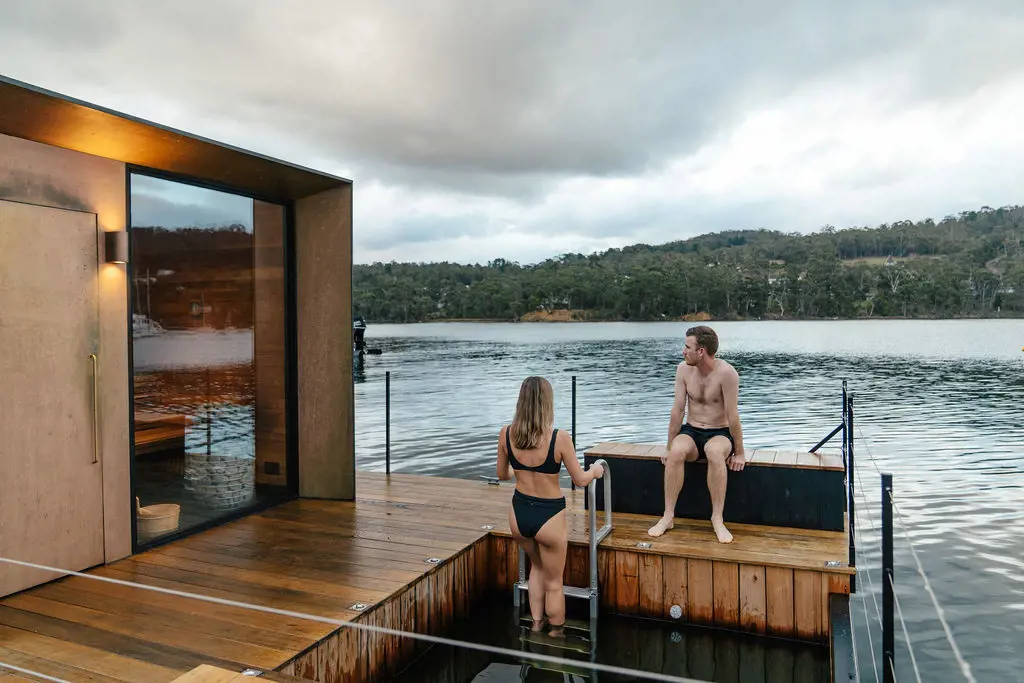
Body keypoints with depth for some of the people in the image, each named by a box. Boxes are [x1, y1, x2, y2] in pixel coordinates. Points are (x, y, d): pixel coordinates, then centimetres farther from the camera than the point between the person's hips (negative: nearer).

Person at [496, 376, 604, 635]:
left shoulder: (506, 434, -10)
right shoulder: (559, 438, -22)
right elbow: (580, 480, -10)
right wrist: (595, 471, 12)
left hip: (518, 513, 4)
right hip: (549, 517, -4)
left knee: (537, 565, 33)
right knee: (553, 583, 19)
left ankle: (537, 623, 41)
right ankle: (555, 633, 36)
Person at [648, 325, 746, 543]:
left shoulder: (726, 373, -18)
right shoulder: (683, 369, -4)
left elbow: (732, 415, -16)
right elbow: (678, 410, -3)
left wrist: (739, 452, -11)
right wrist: (669, 447, -2)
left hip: (720, 433, -3)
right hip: (691, 431, 3)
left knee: (714, 452, -38)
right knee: (676, 452, -31)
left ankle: (717, 518, -26)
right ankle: (668, 516, -23)